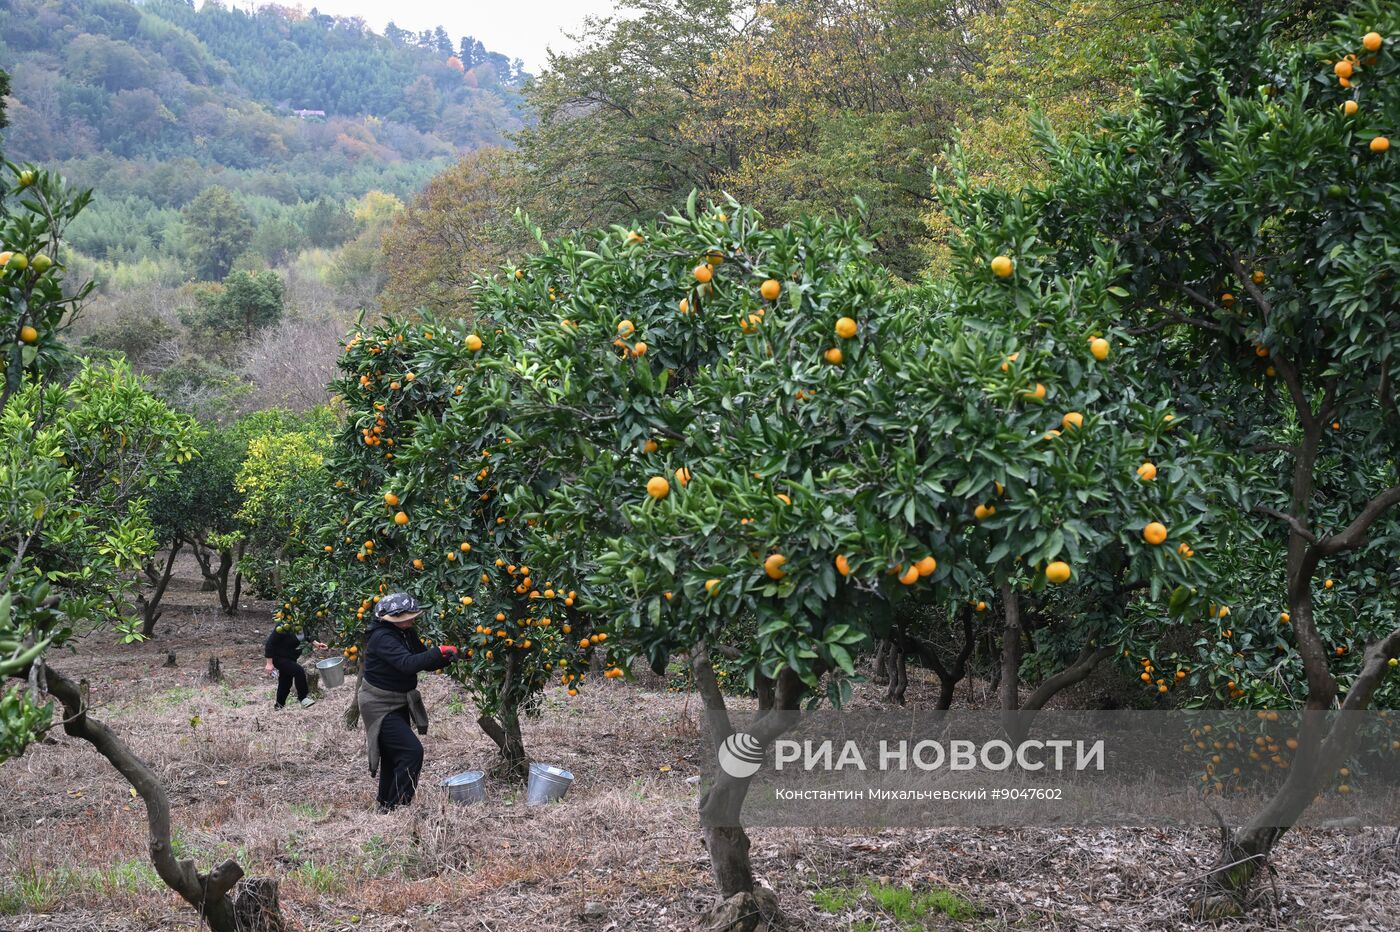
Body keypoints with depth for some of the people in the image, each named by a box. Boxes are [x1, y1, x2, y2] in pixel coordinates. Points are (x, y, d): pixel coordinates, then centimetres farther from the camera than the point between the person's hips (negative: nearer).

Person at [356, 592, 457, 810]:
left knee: (394, 756, 18)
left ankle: (386, 805, 32)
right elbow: (407, 663, -36)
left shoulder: (407, 635, 3)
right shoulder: (382, 638, -25)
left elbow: (426, 663, 7)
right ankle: (396, 806, -10)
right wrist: (440, 652, -35)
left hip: (400, 704, 9)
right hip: (380, 706, -9)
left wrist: (447, 657, -11)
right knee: (412, 751, -17)